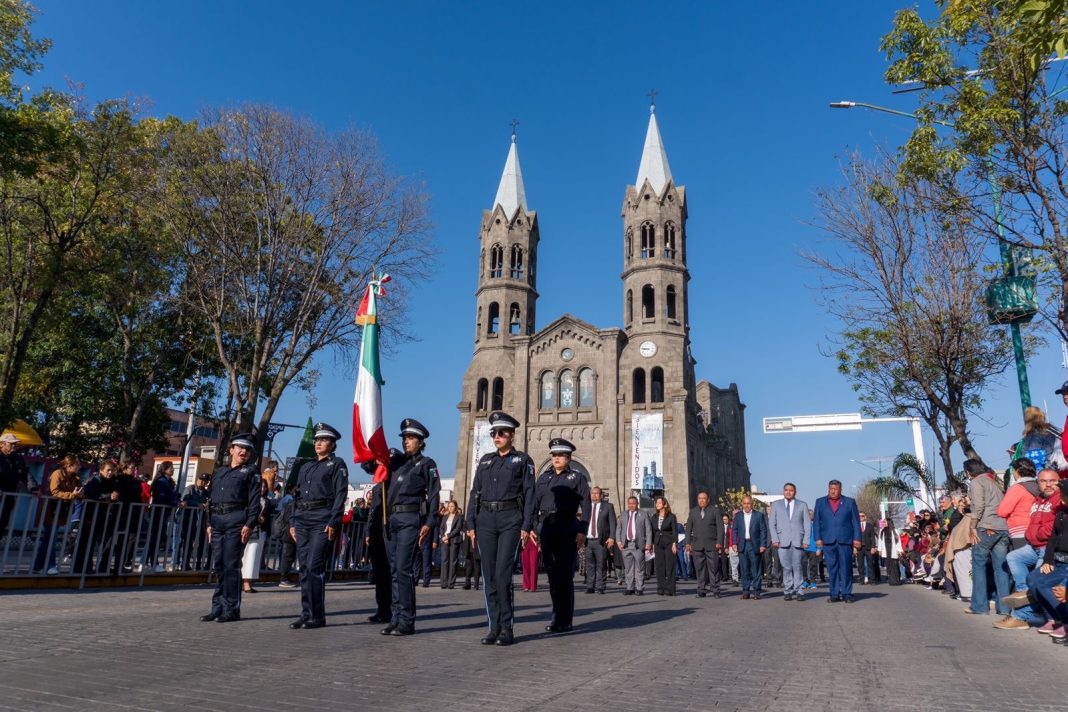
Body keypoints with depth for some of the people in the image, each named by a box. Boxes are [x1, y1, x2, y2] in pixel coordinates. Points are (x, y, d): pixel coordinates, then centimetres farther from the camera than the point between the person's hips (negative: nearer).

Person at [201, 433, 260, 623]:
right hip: (217, 522, 6)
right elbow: (211, 499, 21)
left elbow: (255, 501, -4)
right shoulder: (219, 472, 21)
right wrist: (209, 523, 13)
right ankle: (218, 608, 16)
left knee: (231, 565, -6)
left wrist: (249, 524, -14)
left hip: (236, 522, -6)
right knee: (218, 566, 8)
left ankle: (232, 610, 1)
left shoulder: (251, 471, 4)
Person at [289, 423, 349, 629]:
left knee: (314, 566, -10)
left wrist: (333, 523, -16)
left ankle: (318, 616, -3)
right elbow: (299, 496, 22)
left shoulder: (337, 465, 1)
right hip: (303, 520, 7)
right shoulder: (306, 467, 21)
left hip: (323, 520, -7)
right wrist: (294, 522, 14)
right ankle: (307, 614, 13)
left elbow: (340, 495, -7)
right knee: (304, 568, 6)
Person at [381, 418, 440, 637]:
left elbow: (434, 495, -4)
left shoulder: (426, 464, 2)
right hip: (391, 520, 6)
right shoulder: (396, 462, 17)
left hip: (411, 520, -6)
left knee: (403, 569, -10)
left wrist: (429, 523, -12)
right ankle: (397, 618, 16)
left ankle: (406, 621, -3)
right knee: (395, 570, 9)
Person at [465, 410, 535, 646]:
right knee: (489, 576, 4)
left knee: (502, 574, -10)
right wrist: (471, 524, 7)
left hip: (510, 520, -4)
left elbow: (529, 494, 0)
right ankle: (494, 627, 13)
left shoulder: (523, 460, 5)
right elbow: (475, 493, 14)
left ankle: (507, 629, 2)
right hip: (485, 520, 4)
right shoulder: (485, 460, 16)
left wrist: (526, 526, -8)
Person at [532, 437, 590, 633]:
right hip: (546, 529, 4)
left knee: (565, 575, -2)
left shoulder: (577, 477, 4)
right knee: (552, 574, 8)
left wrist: (582, 531, -12)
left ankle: (565, 620, 6)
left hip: (568, 530, -4)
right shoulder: (543, 478, 15)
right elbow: (534, 503, 12)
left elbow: (586, 506, -3)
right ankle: (557, 616, 19)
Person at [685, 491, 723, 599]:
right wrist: (688, 542, 5)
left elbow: (720, 527, 1)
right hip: (697, 545, 2)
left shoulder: (715, 511, 6)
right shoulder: (693, 511, 14)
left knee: (713, 568, -3)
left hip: (711, 545, -2)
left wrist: (719, 542, -9)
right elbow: (688, 528, 13)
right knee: (699, 569, 2)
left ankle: (715, 590, 4)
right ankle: (701, 590, 8)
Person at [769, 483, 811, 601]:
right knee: (786, 567, -1)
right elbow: (772, 523, 9)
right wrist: (775, 539, -2)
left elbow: (807, 524, 7)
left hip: (797, 540, 0)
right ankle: (788, 591, 5)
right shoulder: (776, 505, 13)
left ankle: (799, 591, 3)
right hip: (782, 541, 0)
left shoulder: (802, 505, 12)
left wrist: (806, 541, -3)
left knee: (797, 566, -4)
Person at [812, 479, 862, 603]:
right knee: (832, 569, 1)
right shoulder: (820, 502, 13)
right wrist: (818, 538, -1)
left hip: (845, 540, -1)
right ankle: (834, 594, 7)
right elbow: (816, 521, 9)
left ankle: (846, 593, 7)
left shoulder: (850, 502, 11)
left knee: (846, 567, -1)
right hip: (827, 541, 1)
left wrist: (857, 538, -2)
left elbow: (856, 521, 7)